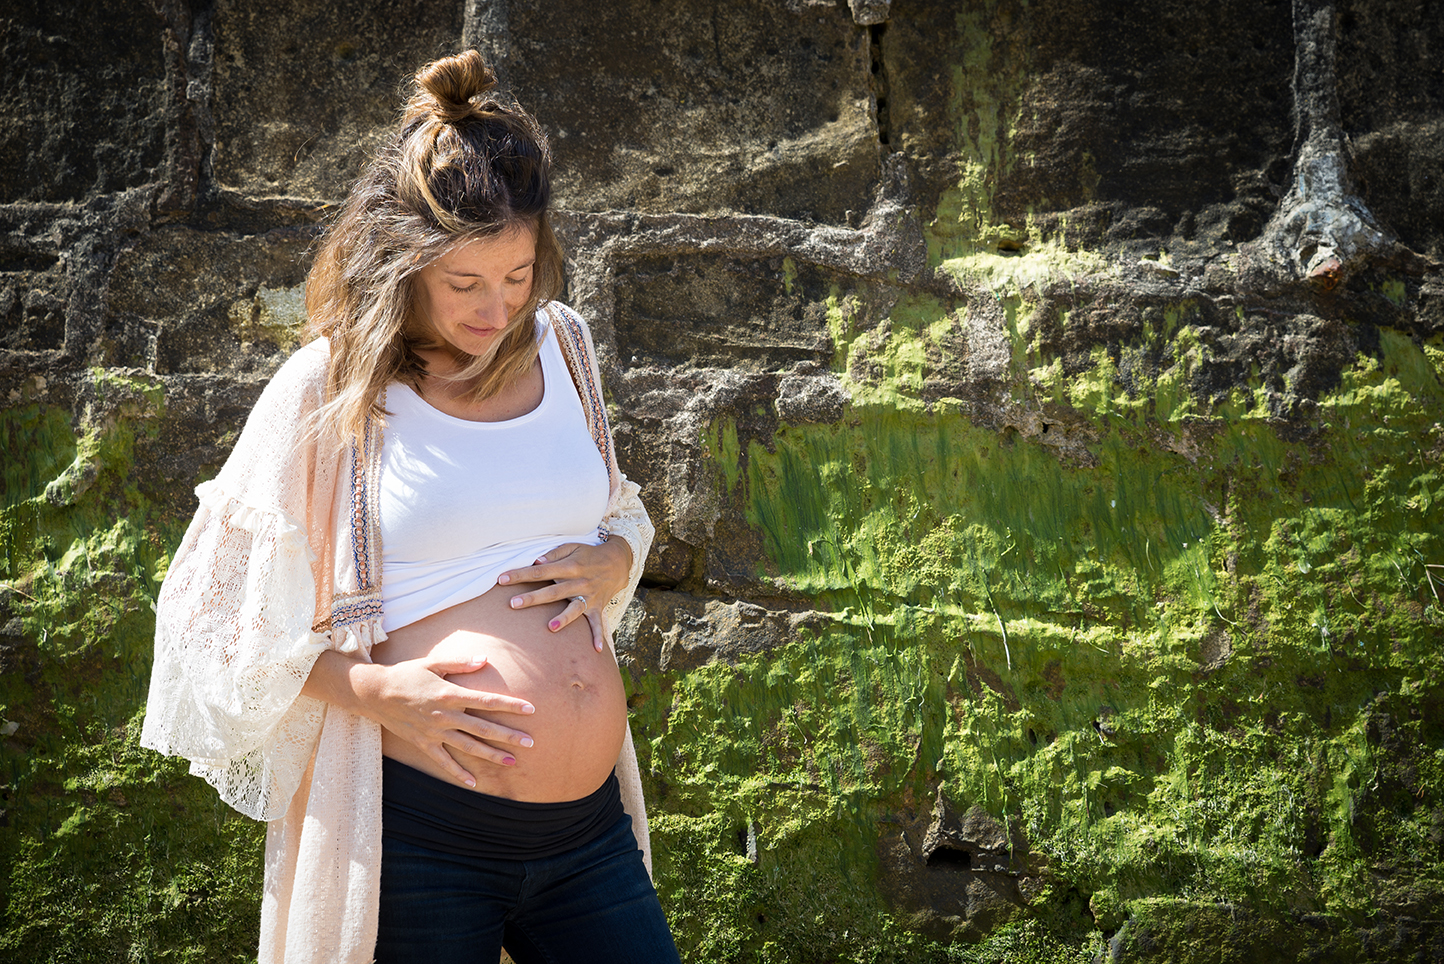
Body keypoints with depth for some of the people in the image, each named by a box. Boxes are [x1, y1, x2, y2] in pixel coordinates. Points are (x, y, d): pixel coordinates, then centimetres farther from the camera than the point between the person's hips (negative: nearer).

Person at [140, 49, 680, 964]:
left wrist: (611, 561, -1)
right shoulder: (329, 389, -5)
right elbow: (220, 615, 0)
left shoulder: (560, 344, 7)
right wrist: (378, 689, -14)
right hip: (417, 836, -4)